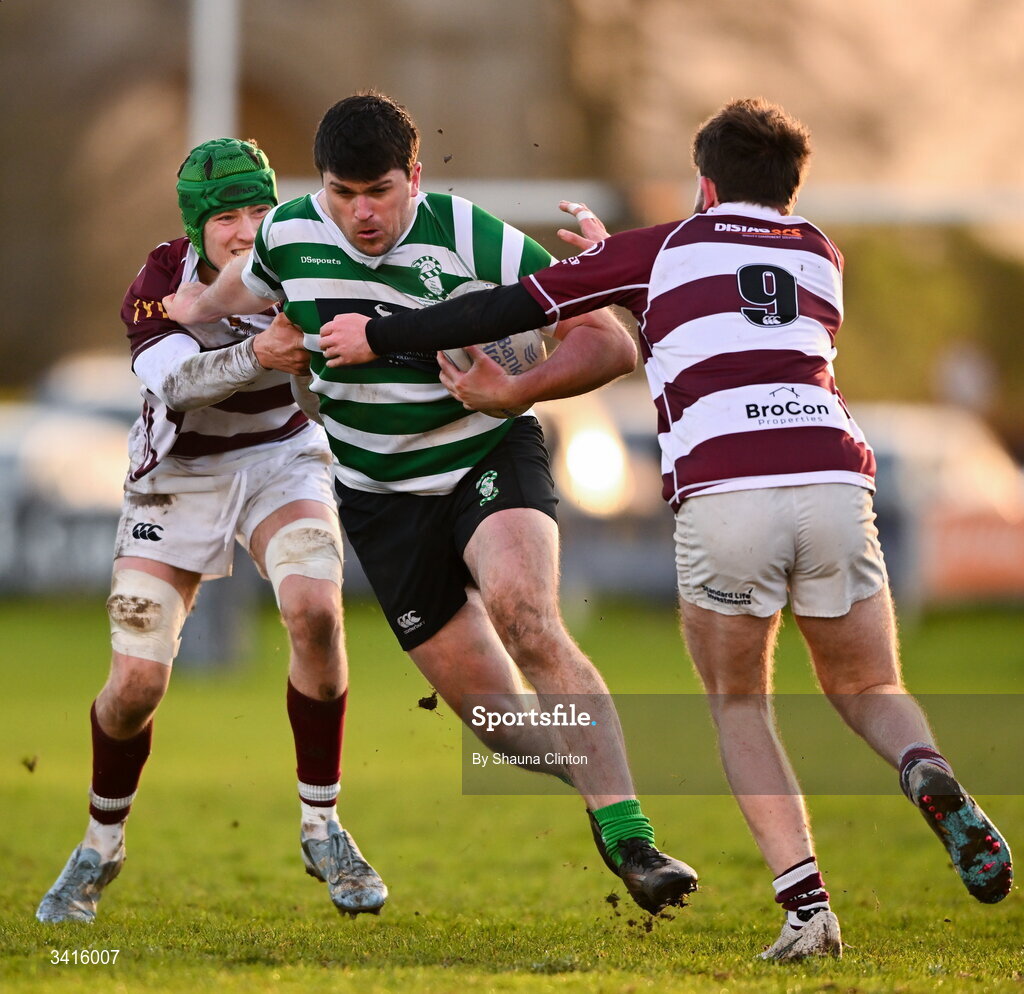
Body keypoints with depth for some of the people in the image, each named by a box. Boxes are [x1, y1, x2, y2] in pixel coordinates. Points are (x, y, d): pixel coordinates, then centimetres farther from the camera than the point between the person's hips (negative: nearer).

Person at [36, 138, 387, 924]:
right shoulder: (162, 283, -19)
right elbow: (173, 380, -36)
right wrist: (255, 356, -53)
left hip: (281, 461, 1)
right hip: (179, 479, -1)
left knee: (316, 609, -27)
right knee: (137, 683, -6)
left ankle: (323, 829, -11)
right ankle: (102, 847, 23)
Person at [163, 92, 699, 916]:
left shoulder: (475, 241, -19)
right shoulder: (289, 235, -7)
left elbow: (611, 344, -18)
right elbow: (226, 301, 20)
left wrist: (515, 388, -29)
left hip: (491, 456, -4)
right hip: (383, 499, 4)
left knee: (525, 617, -32)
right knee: (491, 710, -3)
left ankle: (631, 845, -35)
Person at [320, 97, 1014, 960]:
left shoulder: (664, 249, 20)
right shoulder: (822, 259, 30)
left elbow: (517, 306, 21)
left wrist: (377, 336, 32)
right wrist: (614, 254, 54)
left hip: (718, 493, -2)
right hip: (831, 476, 2)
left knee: (738, 705, 19)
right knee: (869, 693, 20)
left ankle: (806, 902, -1)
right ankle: (929, 774, -16)